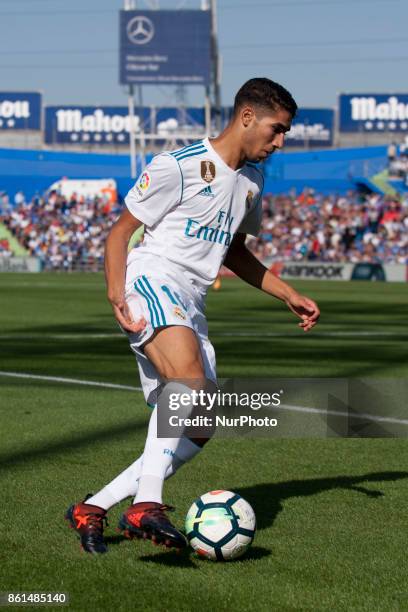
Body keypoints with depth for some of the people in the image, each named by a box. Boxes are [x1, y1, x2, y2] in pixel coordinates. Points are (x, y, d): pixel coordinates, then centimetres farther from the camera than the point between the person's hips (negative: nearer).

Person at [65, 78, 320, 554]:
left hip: (190, 307, 9)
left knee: (197, 430, 2)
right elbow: (119, 233, -4)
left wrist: (290, 297, 25)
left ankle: (91, 510, 9)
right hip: (152, 282, -9)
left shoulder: (252, 179, 18)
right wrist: (116, 295, -20)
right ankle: (146, 505, -45)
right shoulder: (178, 166, -6)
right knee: (189, 377, -36)